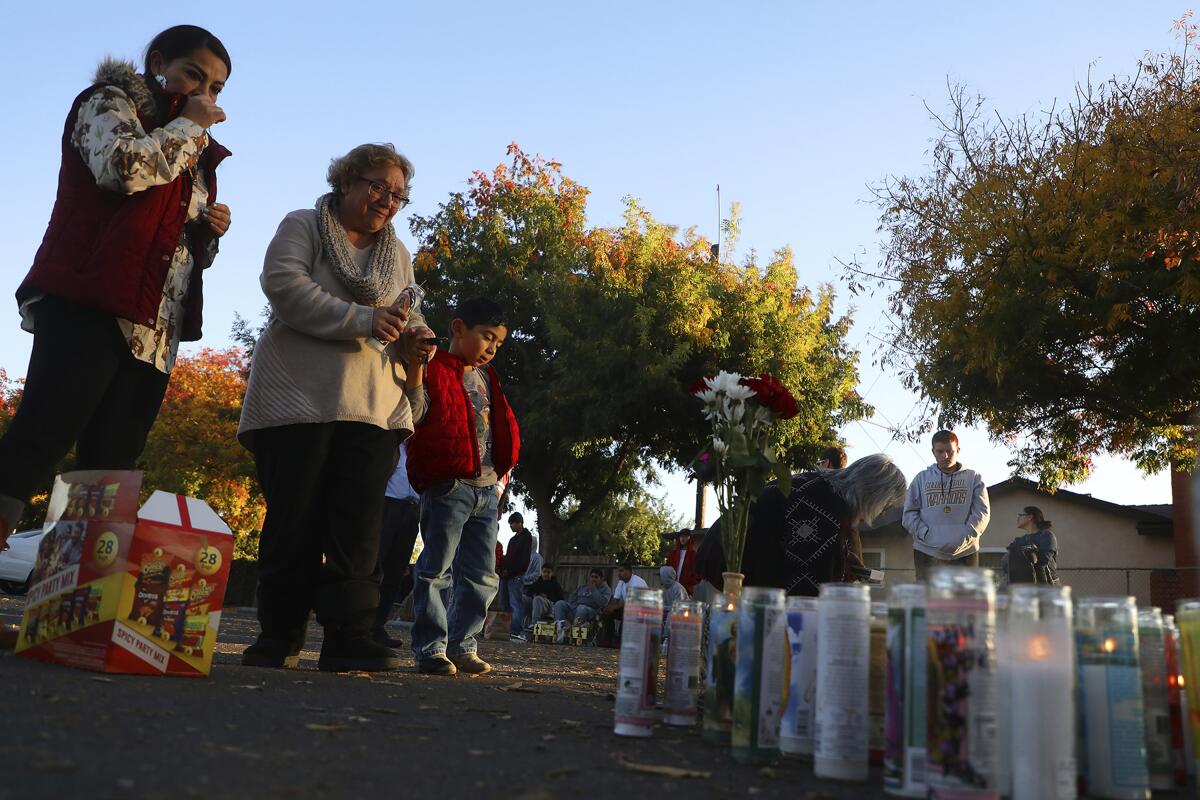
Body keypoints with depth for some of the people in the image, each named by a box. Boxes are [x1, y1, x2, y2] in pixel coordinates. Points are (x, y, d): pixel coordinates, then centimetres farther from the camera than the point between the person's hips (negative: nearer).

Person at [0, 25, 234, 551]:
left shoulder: (195, 156, 25)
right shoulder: (110, 103, 7)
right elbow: (121, 167, -17)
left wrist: (211, 232, 8)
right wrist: (188, 125, -4)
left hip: (154, 330, 7)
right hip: (89, 307, -7)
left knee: (110, 470, 1)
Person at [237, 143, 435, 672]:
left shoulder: (398, 254, 21)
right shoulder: (303, 226, 6)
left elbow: (409, 318, 22)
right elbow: (283, 282, -12)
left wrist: (413, 343, -4)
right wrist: (362, 320, -20)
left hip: (373, 408, 4)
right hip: (299, 399, -4)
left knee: (359, 526, -3)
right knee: (295, 520, -2)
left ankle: (349, 638, -1)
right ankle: (278, 637, 10)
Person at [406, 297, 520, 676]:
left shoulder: (488, 379, 19)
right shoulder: (434, 369, -4)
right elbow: (414, 415, -19)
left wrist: (502, 475, 17)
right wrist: (416, 367, -31)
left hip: (486, 491, 8)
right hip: (447, 486, -8)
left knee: (482, 577, 10)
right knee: (436, 570, -3)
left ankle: (462, 645, 19)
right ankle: (431, 648, 3)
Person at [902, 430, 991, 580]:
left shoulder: (973, 478, 10)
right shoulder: (921, 478, 12)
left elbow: (982, 512, 0)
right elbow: (909, 513, 6)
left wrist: (965, 537, -14)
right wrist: (927, 534, -11)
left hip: (964, 552, 0)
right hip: (927, 551, 0)